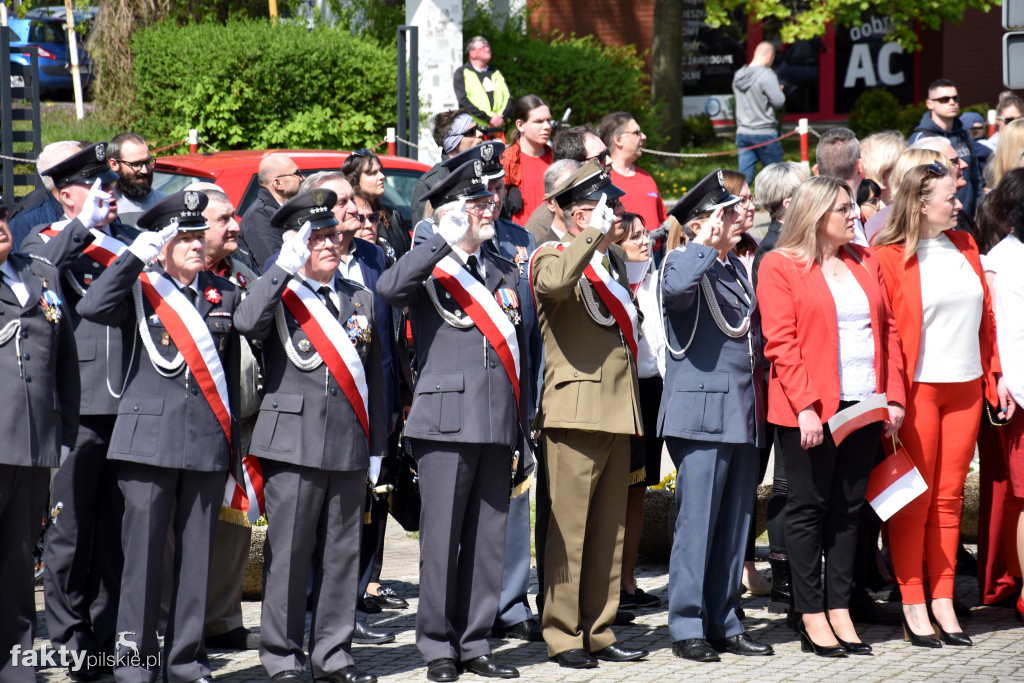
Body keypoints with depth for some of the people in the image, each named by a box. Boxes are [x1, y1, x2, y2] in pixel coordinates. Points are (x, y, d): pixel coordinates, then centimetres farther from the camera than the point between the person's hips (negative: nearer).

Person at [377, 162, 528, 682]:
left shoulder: (504, 273, 18)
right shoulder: (429, 271, 0)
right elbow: (388, 288, -25)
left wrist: (520, 433, 16)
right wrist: (446, 240, -22)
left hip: (497, 426, 5)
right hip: (446, 423, -5)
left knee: (488, 541, 7)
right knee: (441, 539, -3)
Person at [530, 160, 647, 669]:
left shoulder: (612, 260, 20)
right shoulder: (554, 257, -5)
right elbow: (554, 283, -31)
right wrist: (594, 234, -24)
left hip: (617, 411, 8)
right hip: (575, 411, -8)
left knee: (610, 528, 10)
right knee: (568, 527, -7)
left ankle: (599, 632, 15)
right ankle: (562, 636, -3)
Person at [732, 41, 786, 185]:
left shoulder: (738, 75, 7)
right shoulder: (766, 75, -15)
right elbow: (778, 101, -16)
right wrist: (779, 90, 7)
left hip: (742, 133, 6)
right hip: (764, 133, -6)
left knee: (744, 177, 3)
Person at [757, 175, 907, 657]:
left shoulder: (863, 262, 15)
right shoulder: (780, 266, -3)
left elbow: (888, 329, 14)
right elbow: (780, 342, -10)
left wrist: (894, 396, 4)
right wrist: (806, 406, -18)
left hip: (864, 408, 6)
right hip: (811, 411, -5)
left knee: (849, 507, 8)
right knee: (809, 507, 0)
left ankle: (840, 609, 13)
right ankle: (811, 617, 4)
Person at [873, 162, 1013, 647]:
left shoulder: (964, 246, 12)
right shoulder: (890, 256, -7)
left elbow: (985, 315, 17)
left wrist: (995, 376, 13)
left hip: (965, 387, 6)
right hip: (918, 389, -6)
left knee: (950, 496, 8)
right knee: (915, 498, -1)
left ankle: (943, 601, 13)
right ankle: (912, 604, 6)